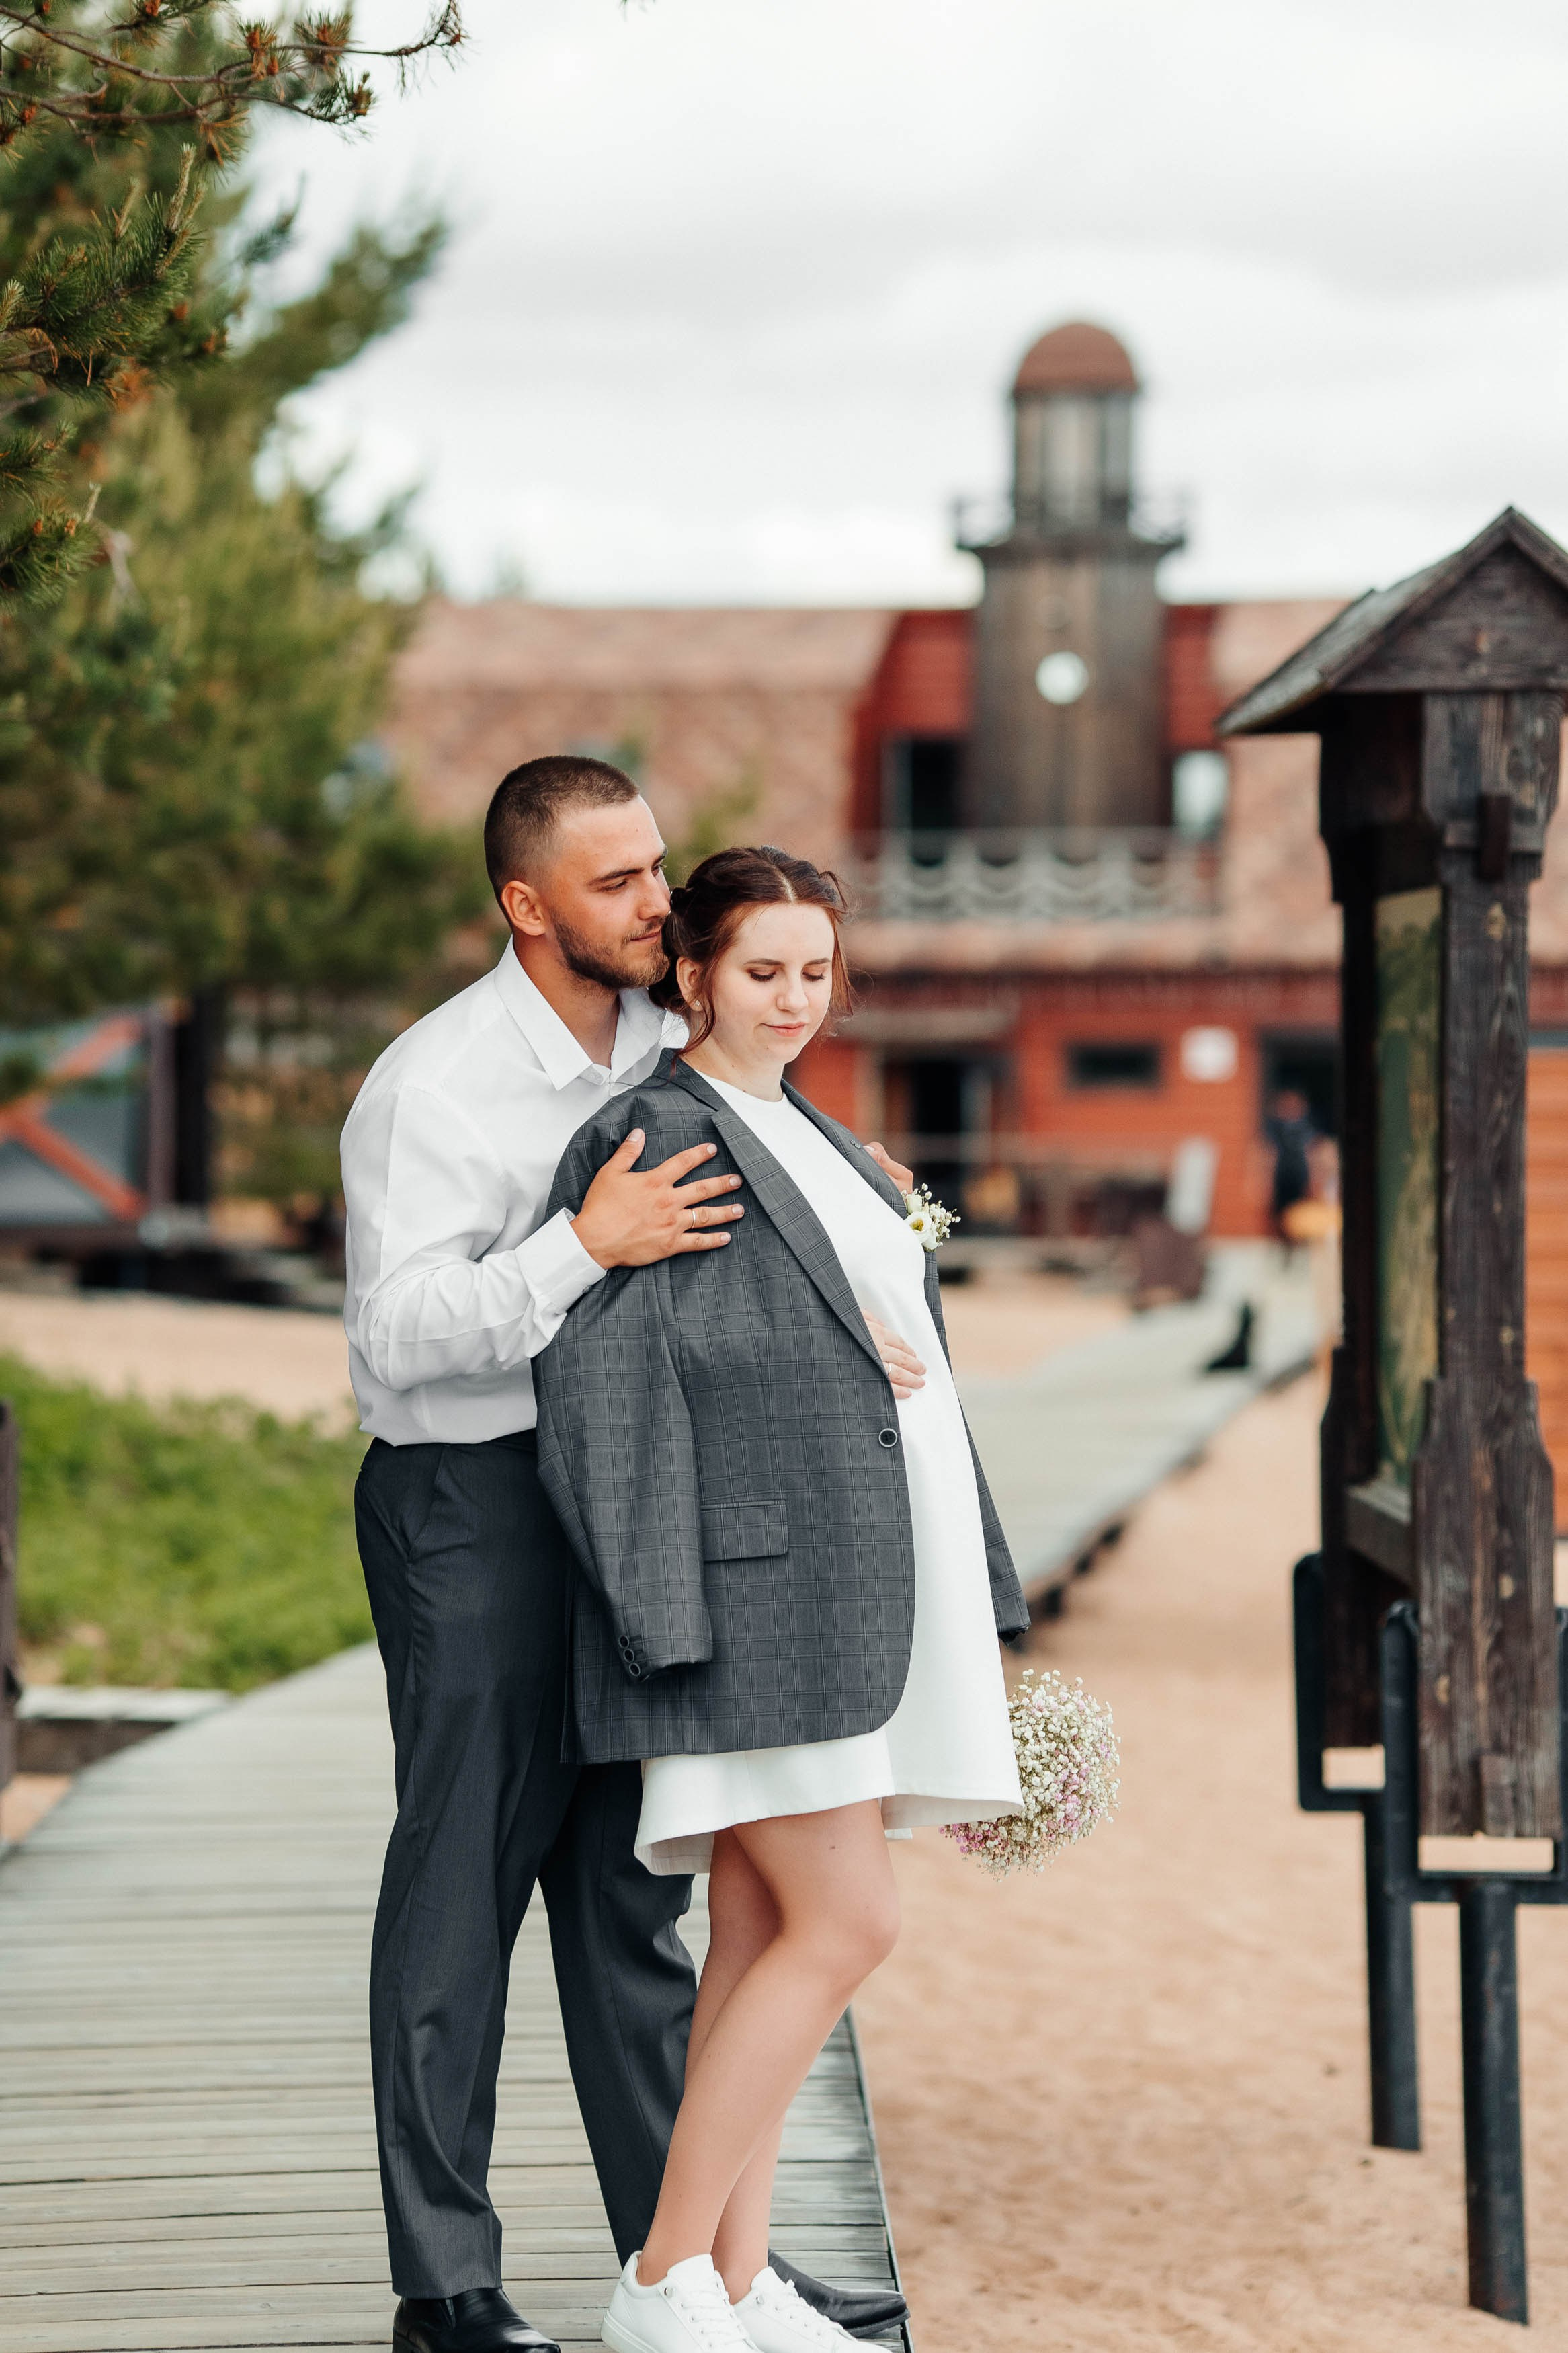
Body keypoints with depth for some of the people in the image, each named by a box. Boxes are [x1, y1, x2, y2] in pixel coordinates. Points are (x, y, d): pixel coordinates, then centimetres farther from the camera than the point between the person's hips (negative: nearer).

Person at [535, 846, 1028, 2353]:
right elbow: (604, 1388, -13)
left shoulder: (813, 1143, 20)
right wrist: (662, 1616, -19)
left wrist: (968, 1599, 20)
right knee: (844, 1926, -12)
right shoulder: (651, 1141, -8)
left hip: (854, 1592, 8)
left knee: (767, 1936, 8)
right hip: (757, 1593, -8)